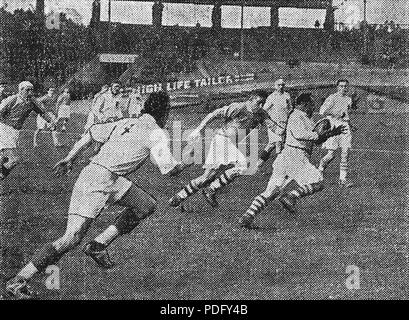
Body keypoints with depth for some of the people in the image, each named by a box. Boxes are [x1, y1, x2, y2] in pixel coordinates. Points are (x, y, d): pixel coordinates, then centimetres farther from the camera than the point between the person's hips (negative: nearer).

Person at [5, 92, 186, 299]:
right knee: (73, 237, -14)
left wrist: (69, 159, 28)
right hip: (101, 179, -9)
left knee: (147, 205, 11)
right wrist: (179, 165, 17)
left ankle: (99, 245, 5)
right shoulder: (156, 134, -1)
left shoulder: (125, 123, 21)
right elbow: (168, 170, -6)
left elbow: (90, 134, 23)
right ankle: (18, 281, -13)